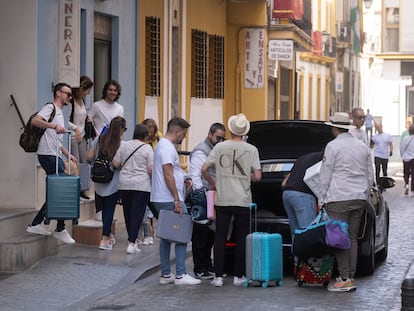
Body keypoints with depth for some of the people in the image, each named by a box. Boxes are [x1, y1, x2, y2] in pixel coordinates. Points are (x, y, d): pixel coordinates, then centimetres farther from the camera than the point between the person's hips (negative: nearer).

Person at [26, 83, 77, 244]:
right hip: (48, 156, -10)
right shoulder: (50, 108, -4)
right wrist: (54, 126, -35)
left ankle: (36, 224, 11)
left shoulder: (59, 112, 26)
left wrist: (68, 154, 28)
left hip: (55, 156, 10)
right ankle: (60, 230, -4)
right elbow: (34, 121, -24)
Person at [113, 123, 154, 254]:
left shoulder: (123, 145, 4)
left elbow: (115, 163, 2)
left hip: (124, 184, 4)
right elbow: (151, 169, -10)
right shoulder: (147, 148, -5)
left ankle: (132, 240, 24)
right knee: (137, 214, -2)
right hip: (141, 185, -4)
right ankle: (131, 243, -10)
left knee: (128, 213, 14)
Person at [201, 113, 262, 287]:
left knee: (220, 238, 5)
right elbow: (257, 176, -7)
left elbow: (204, 169, -2)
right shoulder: (251, 150, -2)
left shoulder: (220, 147, 1)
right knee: (241, 238, 8)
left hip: (222, 200, 1)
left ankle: (218, 277, 2)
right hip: (243, 200, -1)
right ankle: (239, 276, 10)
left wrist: (212, 183, 15)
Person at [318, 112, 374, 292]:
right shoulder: (363, 147, 13)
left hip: (339, 198, -6)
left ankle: (345, 279, -9)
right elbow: (370, 176, 17)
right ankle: (351, 278, 9)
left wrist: (321, 200, 0)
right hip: (359, 199, 6)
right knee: (352, 238, 10)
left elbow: (325, 176, -6)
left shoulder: (333, 146, -6)